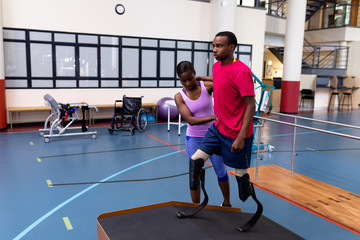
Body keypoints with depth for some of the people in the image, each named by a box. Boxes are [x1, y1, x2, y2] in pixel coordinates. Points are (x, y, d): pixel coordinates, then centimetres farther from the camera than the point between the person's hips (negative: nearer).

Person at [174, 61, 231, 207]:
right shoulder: (179, 97, -8)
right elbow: (190, 120, -18)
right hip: (194, 139, 0)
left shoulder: (206, 85, -10)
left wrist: (202, 78, -18)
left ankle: (227, 203, 35)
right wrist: (213, 117, -31)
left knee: (221, 172, 12)